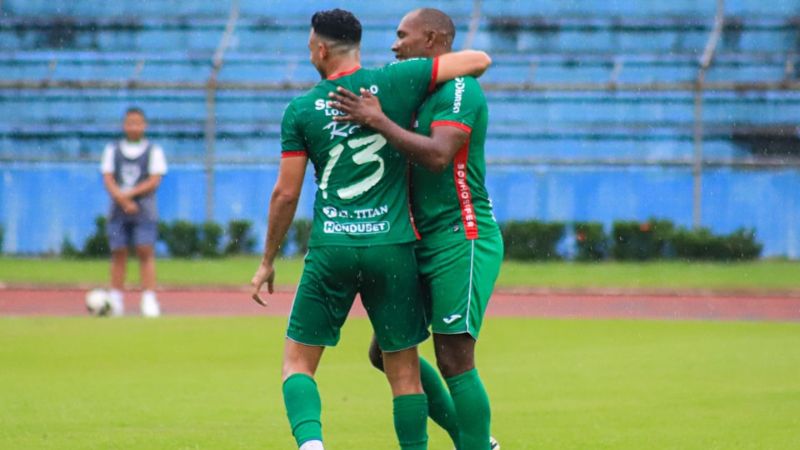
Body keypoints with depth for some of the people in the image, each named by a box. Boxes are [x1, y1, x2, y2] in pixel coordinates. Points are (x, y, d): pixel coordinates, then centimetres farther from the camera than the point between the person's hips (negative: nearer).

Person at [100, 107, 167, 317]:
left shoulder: (154, 151, 5)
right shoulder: (112, 150, 12)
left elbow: (154, 180, -4)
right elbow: (108, 179, 3)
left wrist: (129, 193, -14)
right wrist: (123, 200, -13)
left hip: (144, 211, -2)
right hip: (119, 211, 2)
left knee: (146, 252, -9)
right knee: (118, 253, 1)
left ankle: (149, 299, -13)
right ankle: (115, 300, 5)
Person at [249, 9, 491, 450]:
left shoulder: (301, 109, 1)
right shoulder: (395, 82, 0)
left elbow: (286, 194, 3)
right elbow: (479, 60, 4)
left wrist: (267, 262, 14)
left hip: (330, 248, 0)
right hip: (392, 246, 1)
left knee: (298, 362, 7)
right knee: (404, 370, 9)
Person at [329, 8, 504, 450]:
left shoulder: (459, 90, -12)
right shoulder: (421, 93, 18)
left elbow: (437, 156, -26)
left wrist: (378, 120, -23)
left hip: (461, 240, -10)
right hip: (425, 244, 10)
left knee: (453, 359, -12)